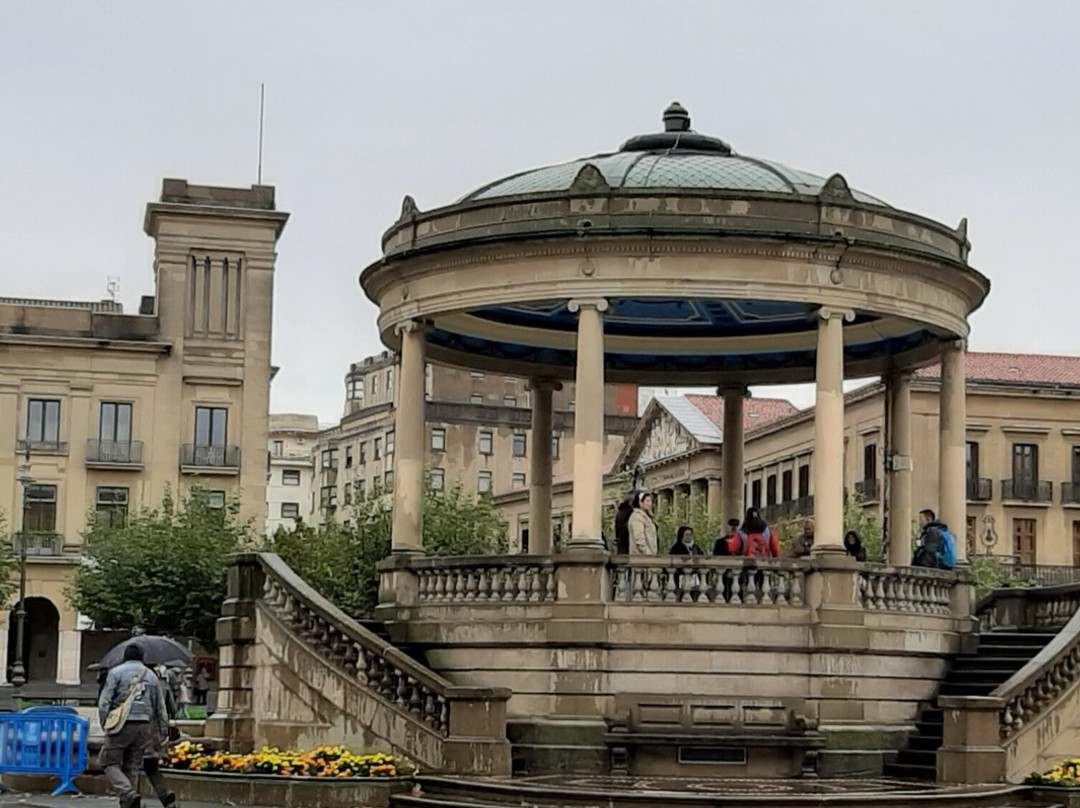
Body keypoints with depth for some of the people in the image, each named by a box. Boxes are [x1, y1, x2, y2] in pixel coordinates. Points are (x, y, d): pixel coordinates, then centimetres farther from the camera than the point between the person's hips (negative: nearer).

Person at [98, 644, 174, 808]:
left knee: (111, 764, 1)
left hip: (122, 724, -4)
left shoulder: (116, 672, 3)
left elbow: (104, 702, -5)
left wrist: (105, 723, 7)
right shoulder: (151, 675, 16)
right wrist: (164, 733, 20)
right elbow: (161, 708, 16)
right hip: (144, 725, 4)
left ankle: (129, 794, -22)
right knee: (130, 767, 11)